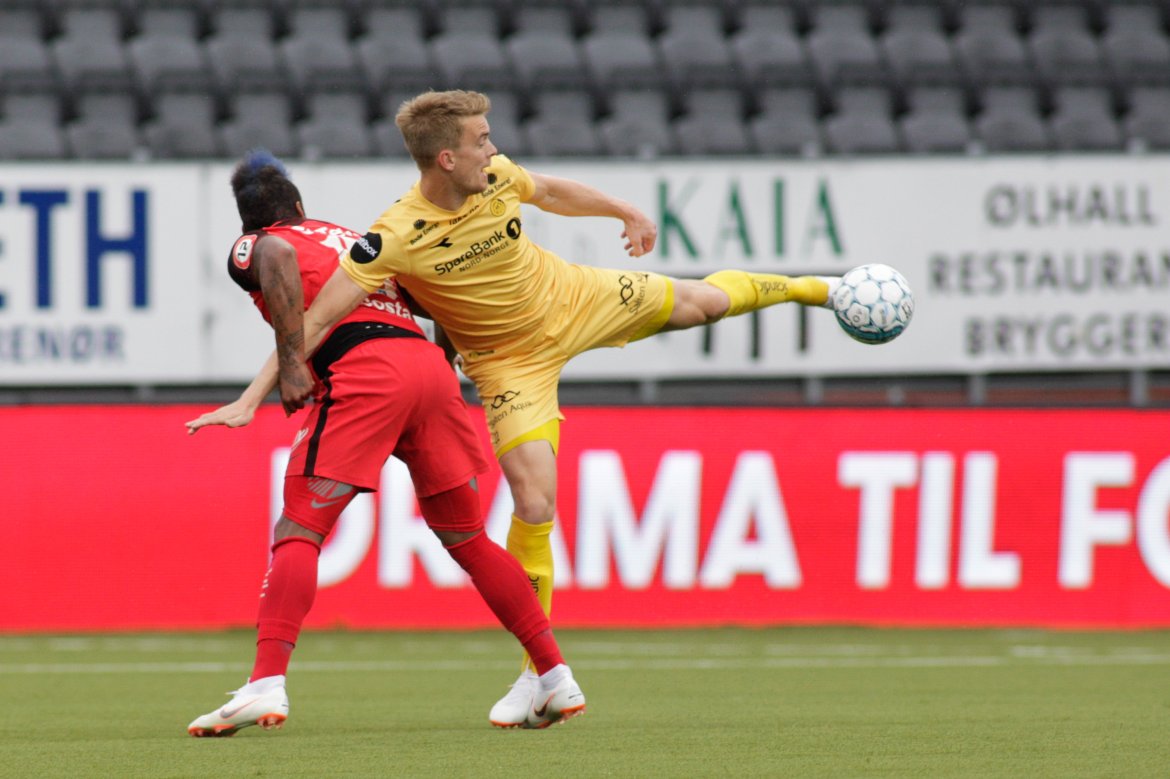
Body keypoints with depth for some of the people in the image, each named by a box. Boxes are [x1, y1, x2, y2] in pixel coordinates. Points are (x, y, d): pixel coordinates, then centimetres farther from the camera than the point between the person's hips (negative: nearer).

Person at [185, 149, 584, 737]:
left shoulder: (250, 247, 15)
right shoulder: (347, 237, 33)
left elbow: (278, 256, -11)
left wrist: (290, 361, -13)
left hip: (361, 368, -6)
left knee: (298, 531, -5)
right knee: (465, 536, 18)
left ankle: (267, 683, -21)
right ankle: (557, 677, 17)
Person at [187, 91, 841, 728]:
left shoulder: (496, 176, -19)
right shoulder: (395, 237, -33)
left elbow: (552, 192, 5)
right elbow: (318, 317, -34)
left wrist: (628, 213, 15)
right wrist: (252, 399, -39)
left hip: (569, 300, 4)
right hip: (509, 358, -4)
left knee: (701, 302, 18)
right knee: (535, 501, -16)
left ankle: (806, 288, 52)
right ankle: (541, 666, -1)